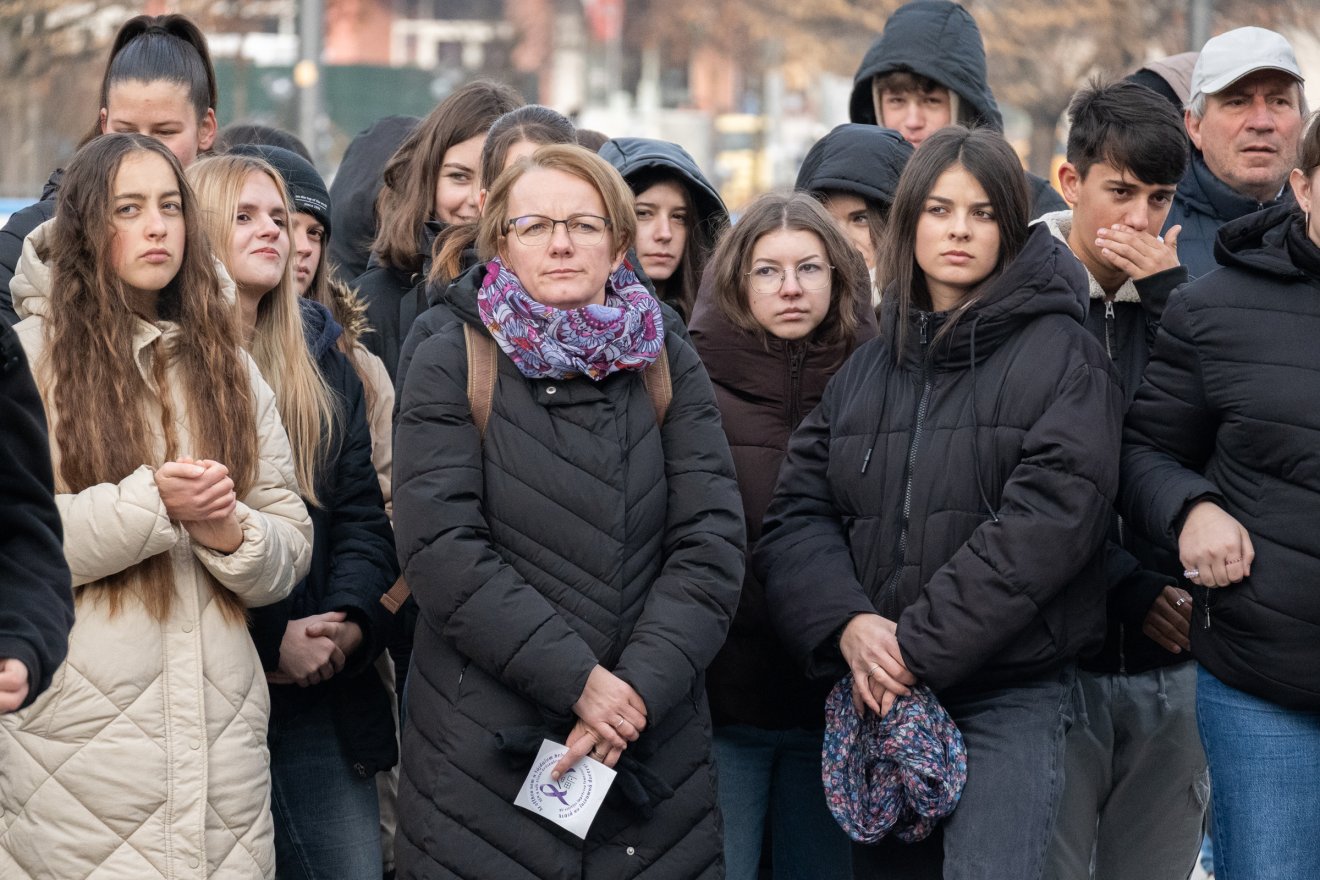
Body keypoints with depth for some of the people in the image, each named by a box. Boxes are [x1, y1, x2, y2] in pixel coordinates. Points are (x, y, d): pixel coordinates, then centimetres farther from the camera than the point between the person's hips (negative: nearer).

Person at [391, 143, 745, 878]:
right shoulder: (450, 361, -1)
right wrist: (578, 680, -16)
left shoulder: (667, 363, 7)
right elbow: (441, 545, -11)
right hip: (485, 754, -2)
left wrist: (640, 688, -14)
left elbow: (711, 543, -1)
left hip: (656, 754, 2)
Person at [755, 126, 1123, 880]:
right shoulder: (866, 371, 14)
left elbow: (1050, 516, -15)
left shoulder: (1062, 354, -3)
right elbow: (797, 514, 5)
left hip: (1011, 696, -5)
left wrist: (919, 645, -17)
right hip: (878, 697, 5)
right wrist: (846, 626, -15)